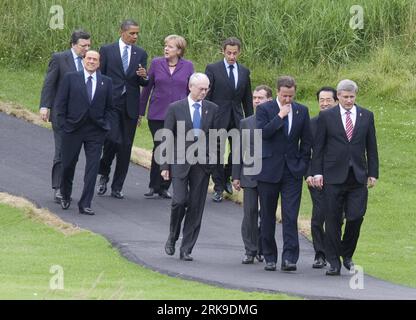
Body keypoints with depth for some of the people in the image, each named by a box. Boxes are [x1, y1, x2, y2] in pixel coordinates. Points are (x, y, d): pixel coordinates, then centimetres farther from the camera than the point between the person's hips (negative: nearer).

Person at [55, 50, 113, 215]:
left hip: (96, 131, 1)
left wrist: (104, 123, 2)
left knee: (92, 168, -5)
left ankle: (85, 204, -2)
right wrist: (63, 124, -3)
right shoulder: (71, 78, 1)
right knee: (68, 165, 9)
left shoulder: (106, 82, 6)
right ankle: (65, 197, 33)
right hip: (73, 128, -1)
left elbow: (109, 106, 13)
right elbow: (61, 103, 2)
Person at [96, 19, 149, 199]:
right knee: (113, 140, -17)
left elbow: (144, 84, 10)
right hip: (111, 103, -3)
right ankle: (104, 174, 9)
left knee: (126, 147, 4)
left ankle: (117, 187, 12)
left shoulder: (140, 54, 11)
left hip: (130, 106, 3)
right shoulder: (107, 51, 2)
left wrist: (144, 77, -13)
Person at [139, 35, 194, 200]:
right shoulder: (156, 63, 3)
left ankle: (164, 187, 11)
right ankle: (154, 186, 8)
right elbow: (147, 88, 8)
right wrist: (141, 111, 8)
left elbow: (191, 91, 9)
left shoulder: (188, 66, 4)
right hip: (157, 115, -1)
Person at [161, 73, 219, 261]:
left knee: (196, 207, 1)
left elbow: (216, 138, 10)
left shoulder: (212, 109, 7)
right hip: (180, 163, -2)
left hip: (202, 164, 2)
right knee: (180, 201, -14)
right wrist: (165, 166, -2)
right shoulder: (175, 108, 1)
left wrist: (214, 163, -1)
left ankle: (186, 249, 7)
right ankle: (172, 238, 11)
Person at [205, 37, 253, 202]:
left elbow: (247, 99, 14)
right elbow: (206, 95, -4)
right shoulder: (213, 69, -3)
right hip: (217, 117, -3)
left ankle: (226, 178, 28)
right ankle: (218, 187, 9)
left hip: (236, 117, 4)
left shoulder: (244, 71, 9)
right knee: (217, 153, 0)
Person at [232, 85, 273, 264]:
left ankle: (263, 250, 12)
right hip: (250, 174, 2)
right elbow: (238, 151, 10)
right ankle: (250, 251, 4)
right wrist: (236, 176, 5)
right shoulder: (245, 123, 10)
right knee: (250, 213, 0)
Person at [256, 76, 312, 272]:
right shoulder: (264, 109, -2)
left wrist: (303, 165, 5)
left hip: (293, 171, 1)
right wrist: (280, 116, -18)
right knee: (268, 216, 6)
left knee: (290, 217, -9)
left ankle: (289, 258, -13)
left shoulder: (301, 111, 7)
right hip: (269, 169, -1)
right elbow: (262, 133, -18)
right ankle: (270, 257, 15)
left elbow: (306, 141, 12)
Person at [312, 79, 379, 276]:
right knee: (333, 220, -1)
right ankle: (334, 262, 6)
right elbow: (318, 147, 3)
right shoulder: (326, 117, 3)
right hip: (334, 176, -2)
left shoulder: (366, 116, 9)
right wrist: (317, 173, -4)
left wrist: (373, 173, 6)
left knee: (356, 217, -5)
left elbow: (371, 147, 11)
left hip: (358, 177, 2)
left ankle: (347, 254, 18)